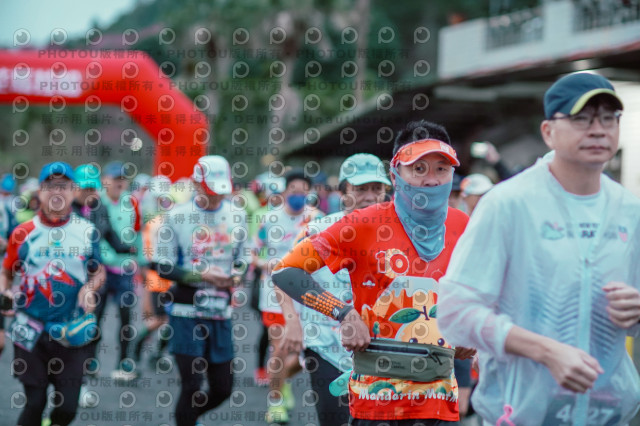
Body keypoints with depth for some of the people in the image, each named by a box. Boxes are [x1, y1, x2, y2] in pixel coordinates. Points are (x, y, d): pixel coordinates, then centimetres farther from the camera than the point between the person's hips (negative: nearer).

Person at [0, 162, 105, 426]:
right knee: (35, 402, 2)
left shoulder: (88, 232, 1)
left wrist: (89, 289, -8)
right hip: (31, 331, -1)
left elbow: (99, 272, 13)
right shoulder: (24, 233, -1)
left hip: (72, 332, 1)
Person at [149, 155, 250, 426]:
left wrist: (237, 273, -6)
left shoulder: (236, 216, 6)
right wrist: (201, 276, -15)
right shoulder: (177, 217, -7)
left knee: (223, 388, 10)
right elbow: (162, 266, -6)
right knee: (192, 386, -6)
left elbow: (243, 256, 17)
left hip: (220, 312, 4)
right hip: (187, 312, -4)